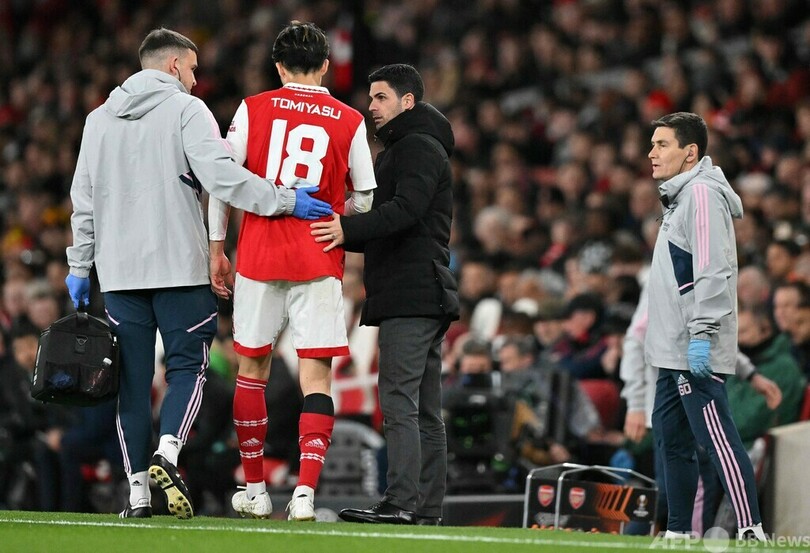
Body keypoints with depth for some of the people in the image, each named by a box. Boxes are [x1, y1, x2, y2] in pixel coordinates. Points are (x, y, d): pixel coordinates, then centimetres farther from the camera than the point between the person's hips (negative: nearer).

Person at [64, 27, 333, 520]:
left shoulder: (100, 119, 14)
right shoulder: (186, 110, -3)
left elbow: (84, 197, 14)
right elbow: (221, 175, -16)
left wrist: (80, 266, 19)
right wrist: (284, 201, -13)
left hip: (118, 271, 4)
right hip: (179, 265, -4)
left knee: (132, 380, 5)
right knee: (188, 367, 4)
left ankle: (138, 490, 2)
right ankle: (167, 454, -18)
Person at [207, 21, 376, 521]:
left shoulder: (254, 109, 2)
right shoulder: (350, 121, 2)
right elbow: (365, 200, 9)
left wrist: (217, 247, 8)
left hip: (259, 255, 1)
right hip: (320, 261, -1)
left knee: (252, 368, 13)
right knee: (316, 376, -1)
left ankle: (255, 491, 19)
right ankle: (306, 491, -15)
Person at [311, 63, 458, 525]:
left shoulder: (420, 148, -6)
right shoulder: (402, 150, 27)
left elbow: (405, 210, -22)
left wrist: (349, 228, -31)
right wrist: (341, 234, 18)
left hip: (412, 294, -11)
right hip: (426, 297, 11)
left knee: (399, 401, -15)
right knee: (425, 408, 7)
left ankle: (401, 502, -21)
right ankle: (428, 506, 7)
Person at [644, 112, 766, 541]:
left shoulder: (702, 192, -11)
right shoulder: (678, 196, 20)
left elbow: (713, 270, -21)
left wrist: (702, 333, -25)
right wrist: (657, 326, 24)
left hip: (696, 352, -11)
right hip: (673, 350, 11)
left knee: (716, 437, -15)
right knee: (671, 438, 14)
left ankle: (751, 530, -20)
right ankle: (678, 534, 20)